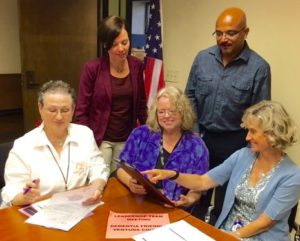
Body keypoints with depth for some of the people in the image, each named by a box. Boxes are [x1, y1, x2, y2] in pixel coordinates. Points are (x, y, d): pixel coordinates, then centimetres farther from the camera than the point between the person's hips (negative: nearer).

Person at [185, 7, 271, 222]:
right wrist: (194, 130, -1)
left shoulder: (259, 67, -13)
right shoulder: (202, 58, -3)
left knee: (225, 200, 17)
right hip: (202, 136, 3)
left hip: (234, 142, -2)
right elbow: (190, 97, 4)